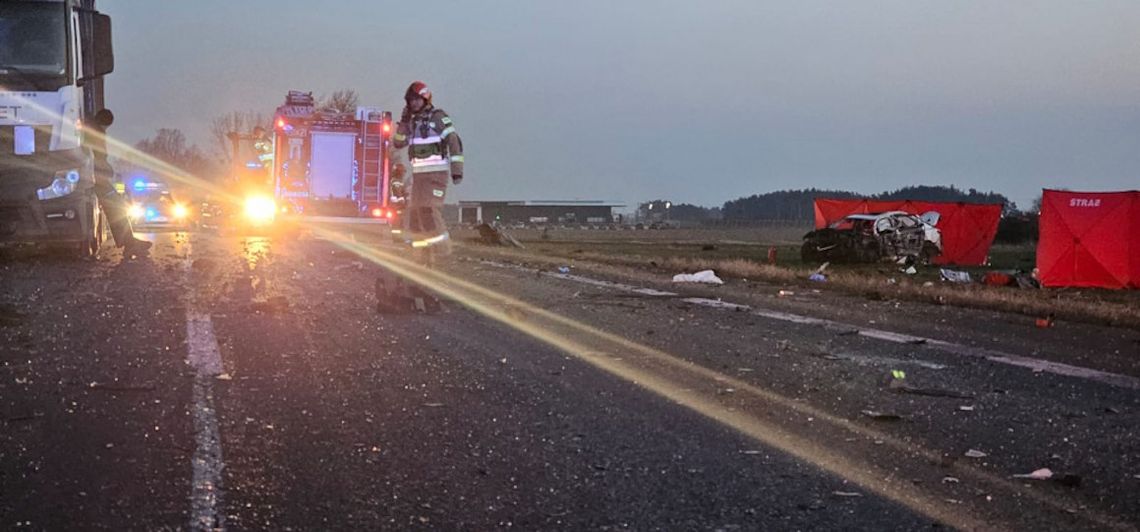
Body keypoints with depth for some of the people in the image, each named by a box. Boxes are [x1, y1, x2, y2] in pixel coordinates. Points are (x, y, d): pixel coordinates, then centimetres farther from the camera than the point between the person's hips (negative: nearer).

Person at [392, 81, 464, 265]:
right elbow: (398, 143, 12)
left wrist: (457, 170, -20)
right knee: (415, 213, 3)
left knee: (429, 210, -19)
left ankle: (441, 249, -12)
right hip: (419, 174, 8)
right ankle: (424, 255, 8)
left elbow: (454, 142, -13)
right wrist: (404, 121, 0)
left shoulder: (438, 117, -8)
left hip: (437, 173, -8)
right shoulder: (413, 121, 15)